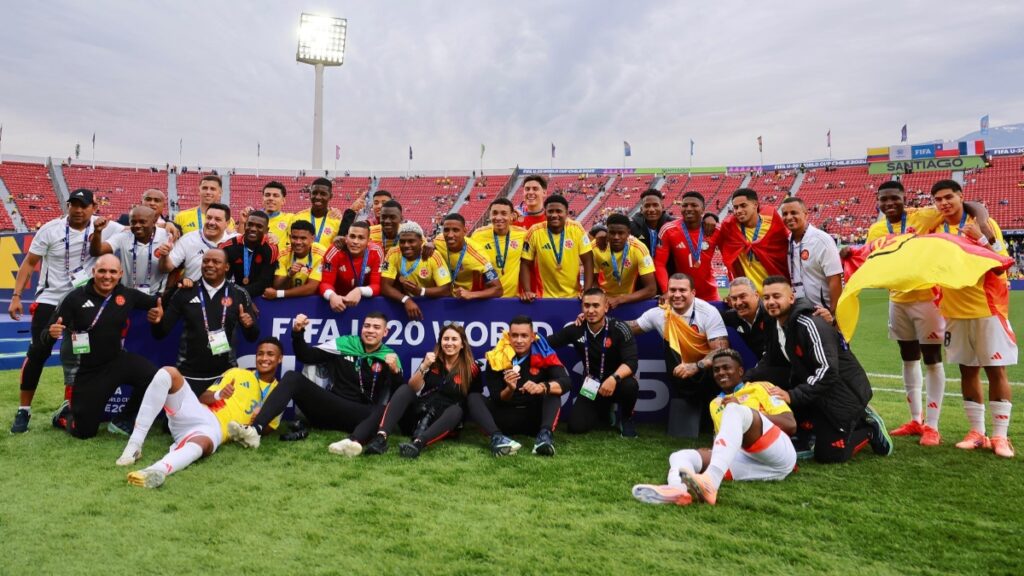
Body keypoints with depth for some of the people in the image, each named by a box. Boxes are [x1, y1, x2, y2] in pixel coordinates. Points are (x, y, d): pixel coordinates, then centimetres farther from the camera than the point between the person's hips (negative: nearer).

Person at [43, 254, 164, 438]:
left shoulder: (127, 295, -6)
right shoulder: (75, 298, -15)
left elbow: (157, 302, 10)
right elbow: (45, 339, -13)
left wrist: (159, 312, -14)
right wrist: (51, 334, -37)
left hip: (117, 360, 3)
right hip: (86, 371, -2)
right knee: (84, 432, 2)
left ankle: (122, 421, -1)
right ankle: (66, 414, 40)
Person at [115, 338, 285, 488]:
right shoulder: (237, 373, 18)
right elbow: (202, 398, 12)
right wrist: (219, 394, -11)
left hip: (215, 430, -3)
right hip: (196, 413, 3)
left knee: (202, 444, -42)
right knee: (168, 373, -23)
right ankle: (135, 444, -28)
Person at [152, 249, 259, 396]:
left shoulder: (239, 295, -1)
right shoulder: (185, 293, -1)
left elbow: (252, 337, 2)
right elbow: (161, 333, 2)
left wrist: (249, 325, -19)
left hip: (225, 374, 0)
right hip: (189, 374, 0)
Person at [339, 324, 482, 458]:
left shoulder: (471, 369, -2)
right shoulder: (433, 360, 4)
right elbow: (412, 388, -5)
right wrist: (424, 367, -20)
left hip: (444, 423, -2)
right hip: (419, 415, 2)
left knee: (456, 411, -33)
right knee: (404, 389, -23)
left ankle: (418, 443, -56)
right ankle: (381, 438, -44)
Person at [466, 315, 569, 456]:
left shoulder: (544, 354, -8)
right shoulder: (497, 358, -8)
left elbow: (566, 382, -21)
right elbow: (497, 399, -8)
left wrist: (543, 387, -42)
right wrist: (509, 389, -31)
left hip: (535, 418, 0)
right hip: (506, 418, 1)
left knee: (553, 393, -23)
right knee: (473, 398, -20)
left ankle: (546, 434, -44)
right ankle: (496, 437, -45)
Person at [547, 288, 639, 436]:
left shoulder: (619, 329, -18)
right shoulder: (576, 329, -9)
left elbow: (631, 362, -26)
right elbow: (548, 343, 0)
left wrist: (614, 378, -44)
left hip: (616, 382, -3)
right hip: (591, 385, 3)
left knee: (629, 385, -38)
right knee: (576, 427, -13)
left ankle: (626, 418, -1)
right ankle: (605, 411, 22)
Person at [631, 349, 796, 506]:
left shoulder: (760, 388, 17)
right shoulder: (715, 404, 31)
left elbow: (791, 426, 5)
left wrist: (746, 410, -3)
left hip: (778, 457, -4)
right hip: (745, 461, 4)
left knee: (734, 410, -27)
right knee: (680, 456, -16)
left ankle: (710, 482, -49)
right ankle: (678, 489, -54)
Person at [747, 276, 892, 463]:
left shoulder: (809, 324, -25)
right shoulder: (777, 327, 3)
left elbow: (827, 370, -32)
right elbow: (768, 362, 8)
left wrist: (792, 396, -35)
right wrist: (748, 380, -10)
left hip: (844, 391, -8)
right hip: (816, 392, 8)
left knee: (828, 454, -8)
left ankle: (870, 429, 16)